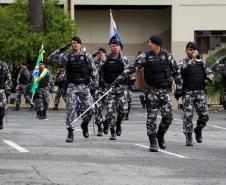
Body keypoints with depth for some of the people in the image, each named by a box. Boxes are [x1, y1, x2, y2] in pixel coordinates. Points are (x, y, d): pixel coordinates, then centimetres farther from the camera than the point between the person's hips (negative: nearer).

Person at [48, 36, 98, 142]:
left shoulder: (87, 56, 8)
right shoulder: (67, 57, 6)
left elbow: (94, 71, 10)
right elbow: (51, 58, 3)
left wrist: (95, 84, 2)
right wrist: (61, 50, -4)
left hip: (84, 86, 1)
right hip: (72, 86, -1)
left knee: (90, 110, -5)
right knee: (70, 109, -9)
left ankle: (84, 124, 25)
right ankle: (70, 132, -4)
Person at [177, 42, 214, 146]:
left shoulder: (201, 62, 13)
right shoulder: (183, 63, 1)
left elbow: (208, 71, 14)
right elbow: (182, 70, -20)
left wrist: (209, 76, -10)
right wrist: (192, 60, -27)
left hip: (200, 92, 3)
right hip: (187, 93, -3)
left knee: (204, 115, -2)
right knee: (188, 116, -6)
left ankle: (198, 130, 26)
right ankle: (188, 138, 2)